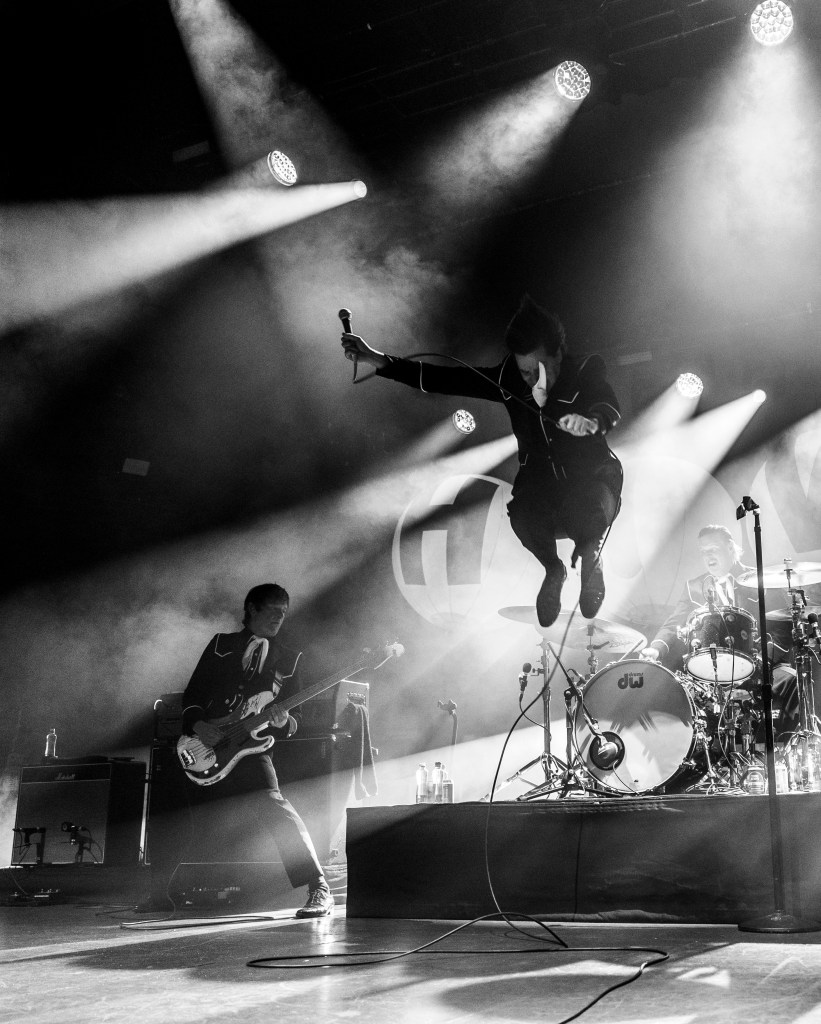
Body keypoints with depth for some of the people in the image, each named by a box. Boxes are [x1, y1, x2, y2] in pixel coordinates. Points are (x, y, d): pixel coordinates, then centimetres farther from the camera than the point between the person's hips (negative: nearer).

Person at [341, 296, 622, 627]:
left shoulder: (586, 370, -17)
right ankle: (552, 568, 4)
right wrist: (380, 361, -21)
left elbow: (609, 406, -37)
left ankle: (589, 556, 3)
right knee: (523, 515, -32)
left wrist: (591, 422, -64)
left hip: (590, 472, -2)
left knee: (593, 511, -37)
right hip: (539, 476, 2)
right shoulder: (507, 378, -10)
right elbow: (448, 379, -12)